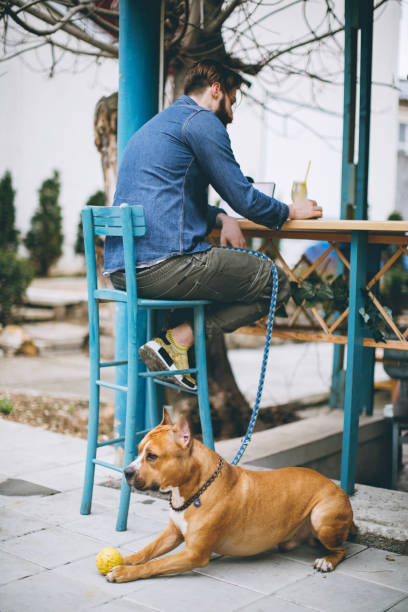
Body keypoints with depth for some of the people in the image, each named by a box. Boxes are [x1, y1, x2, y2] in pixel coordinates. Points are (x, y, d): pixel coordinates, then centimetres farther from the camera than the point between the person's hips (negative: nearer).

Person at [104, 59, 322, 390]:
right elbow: (243, 197, -4)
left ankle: (175, 339, 8)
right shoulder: (202, 121, -2)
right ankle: (177, 340, -8)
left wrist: (221, 217, 18)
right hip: (163, 264, -10)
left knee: (231, 265, 30)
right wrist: (290, 211, 15)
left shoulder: (153, 126, 27)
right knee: (276, 283, 1)